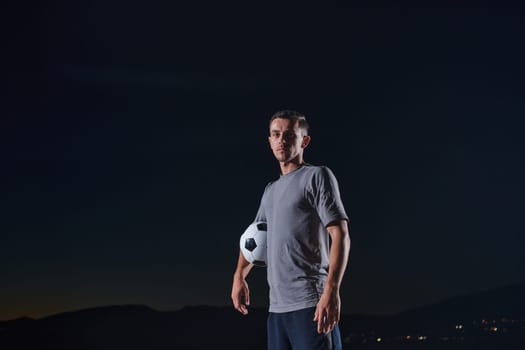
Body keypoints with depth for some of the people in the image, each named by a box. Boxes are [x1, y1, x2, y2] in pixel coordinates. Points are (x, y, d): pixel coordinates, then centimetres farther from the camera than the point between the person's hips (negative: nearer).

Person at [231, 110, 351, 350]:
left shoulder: (317, 176, 0)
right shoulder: (270, 190, 22)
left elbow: (340, 235, -9)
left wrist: (331, 290, -21)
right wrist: (239, 276, 13)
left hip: (310, 303, -7)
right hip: (276, 306, 7)